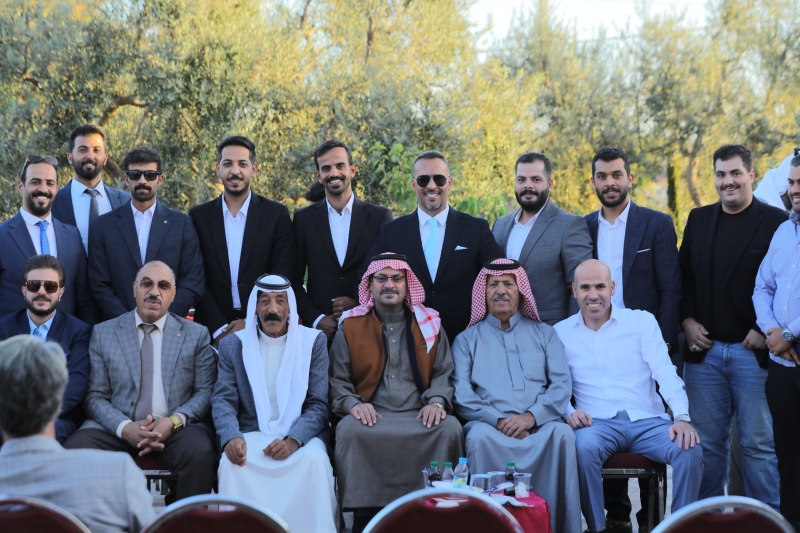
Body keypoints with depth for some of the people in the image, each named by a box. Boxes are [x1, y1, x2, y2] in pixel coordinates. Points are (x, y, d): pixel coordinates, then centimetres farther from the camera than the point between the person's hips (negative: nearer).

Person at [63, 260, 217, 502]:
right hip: (117, 427, 1)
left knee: (200, 452, -33)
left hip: (176, 428, -1)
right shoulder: (103, 333, 11)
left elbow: (205, 392, 6)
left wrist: (174, 421, -14)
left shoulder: (196, 334, 11)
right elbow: (95, 397, 5)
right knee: (74, 449, -28)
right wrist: (124, 427, -15)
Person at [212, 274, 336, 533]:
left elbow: (319, 404, -1)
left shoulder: (314, 341, 5)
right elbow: (223, 400, 1)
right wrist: (231, 438, -21)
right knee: (231, 460, -31)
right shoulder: (233, 345, 9)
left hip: (299, 437, -1)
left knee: (315, 458, -33)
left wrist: (293, 440, -21)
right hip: (251, 435, 1)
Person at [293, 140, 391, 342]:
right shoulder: (303, 219, 4)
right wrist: (315, 318, -7)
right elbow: (294, 279, 5)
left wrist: (360, 303, -8)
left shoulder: (379, 217, 1)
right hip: (319, 329, 1)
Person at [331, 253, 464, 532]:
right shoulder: (350, 326, 10)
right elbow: (338, 380, 8)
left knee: (450, 428, -30)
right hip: (370, 414, -1)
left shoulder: (429, 323, 14)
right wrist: (352, 403, -12)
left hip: (420, 415, 1)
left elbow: (443, 373, 13)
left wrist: (437, 401, -8)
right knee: (350, 429, -34)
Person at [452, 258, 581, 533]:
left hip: (539, 426, 1)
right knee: (479, 436, -35)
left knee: (562, 433, -32)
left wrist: (532, 416, -12)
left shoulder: (544, 334, 20)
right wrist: (498, 420, -14)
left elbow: (562, 384, 7)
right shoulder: (467, 339, 18)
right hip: (491, 425, -1)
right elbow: (461, 394, 4)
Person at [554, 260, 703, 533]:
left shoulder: (642, 321, 9)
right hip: (598, 423, -1)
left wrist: (682, 417, -17)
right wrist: (568, 412, -15)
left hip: (647, 420, 1)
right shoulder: (561, 333, 10)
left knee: (690, 450, -28)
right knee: (583, 447, -36)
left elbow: (665, 373, -1)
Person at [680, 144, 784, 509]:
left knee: (759, 443, 3)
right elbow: (684, 277, 14)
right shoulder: (698, 220, 12)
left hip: (753, 351, -4)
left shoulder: (776, 222, -3)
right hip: (704, 349, 4)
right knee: (707, 441, 9)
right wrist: (688, 321, 2)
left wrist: (765, 331, -11)